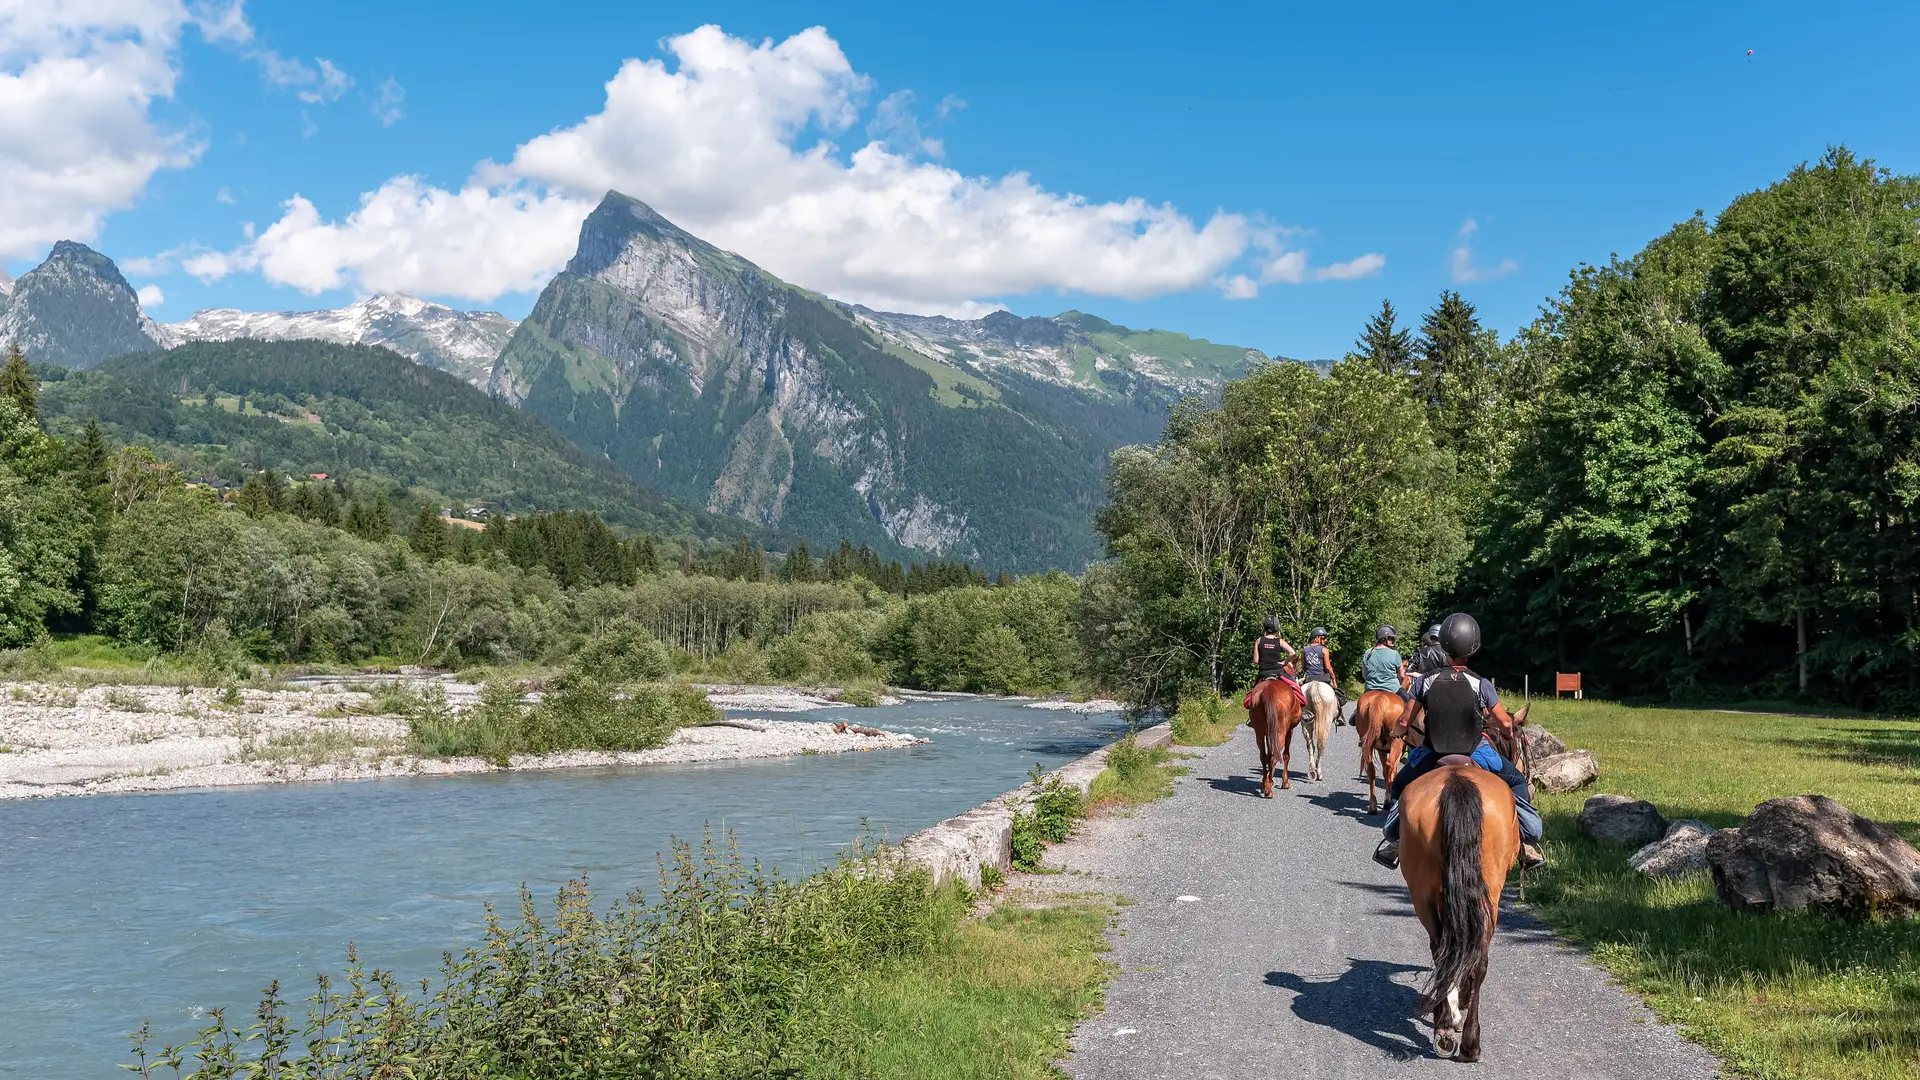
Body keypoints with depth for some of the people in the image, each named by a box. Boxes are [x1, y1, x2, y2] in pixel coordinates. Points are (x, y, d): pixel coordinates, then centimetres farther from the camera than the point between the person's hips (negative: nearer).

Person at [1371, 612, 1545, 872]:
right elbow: (1505, 722, -2)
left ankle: (1393, 841, 21)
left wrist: (1395, 733, 19)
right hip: (1476, 755, -1)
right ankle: (1528, 842, 20)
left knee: (1400, 785, 28)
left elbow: (1404, 722, -4)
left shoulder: (1424, 682, -10)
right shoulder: (1481, 685, -12)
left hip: (1432, 757, 1)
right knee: (1517, 781, 25)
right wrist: (1513, 727, 22)